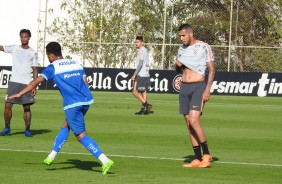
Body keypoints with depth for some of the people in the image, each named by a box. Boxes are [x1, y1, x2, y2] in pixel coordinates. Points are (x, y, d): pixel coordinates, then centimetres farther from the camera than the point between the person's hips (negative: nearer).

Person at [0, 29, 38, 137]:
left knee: (27, 107, -2)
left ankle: (27, 129, 8)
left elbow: (35, 70, 5)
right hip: (14, 82, 1)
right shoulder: (14, 48, 10)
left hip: (27, 83, -1)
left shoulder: (33, 53, 6)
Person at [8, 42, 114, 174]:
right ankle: (52, 156, 28)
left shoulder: (53, 67, 1)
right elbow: (85, 83, 12)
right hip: (86, 101, 7)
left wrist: (20, 94, -4)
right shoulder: (76, 63, 17)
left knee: (81, 135, -3)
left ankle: (105, 161, -15)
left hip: (73, 105, -7)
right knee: (66, 125, 24)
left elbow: (36, 81, -6)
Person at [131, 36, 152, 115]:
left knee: (135, 91, -6)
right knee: (143, 91, 8)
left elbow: (140, 64, -18)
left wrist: (134, 75, -17)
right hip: (146, 75, 9)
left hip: (141, 75, -9)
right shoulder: (145, 50, 17)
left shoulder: (141, 51, -12)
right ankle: (143, 109, 7)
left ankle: (146, 104, -16)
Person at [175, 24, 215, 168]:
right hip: (184, 87, 7)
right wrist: (177, 65, 1)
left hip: (198, 87, -7)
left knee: (193, 121, -20)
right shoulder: (182, 48, 14)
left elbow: (212, 69, -7)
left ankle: (206, 154, -9)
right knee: (188, 124, 3)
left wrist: (207, 89, -16)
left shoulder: (203, 47, -6)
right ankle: (198, 159, 7)